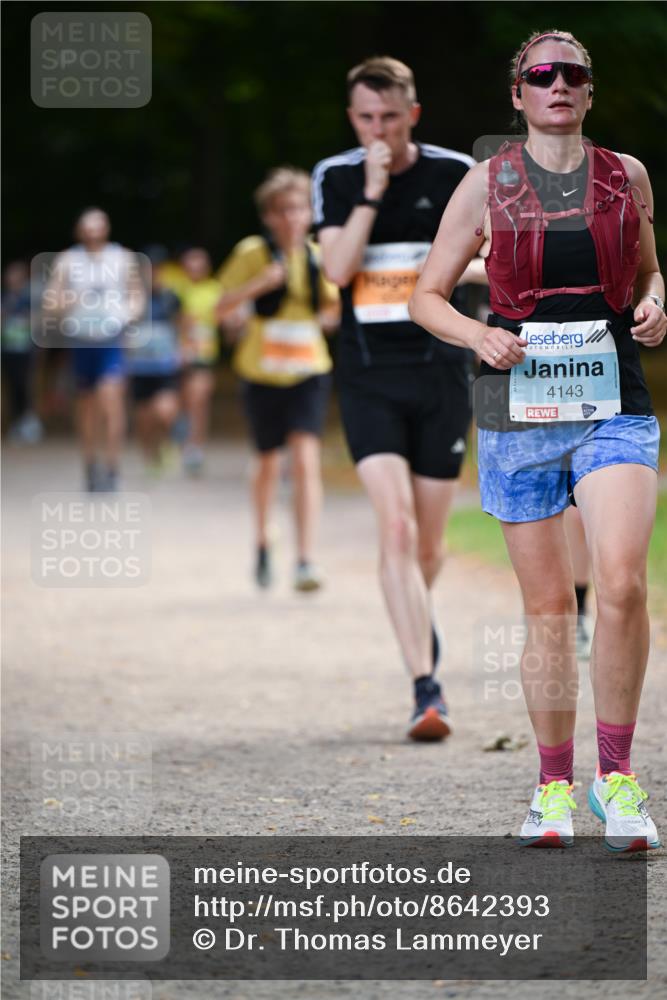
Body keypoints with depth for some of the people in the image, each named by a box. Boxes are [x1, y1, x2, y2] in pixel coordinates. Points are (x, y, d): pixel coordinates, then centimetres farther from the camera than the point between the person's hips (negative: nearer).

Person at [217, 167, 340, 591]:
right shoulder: (252, 253, -4)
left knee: (306, 460, -16)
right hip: (263, 375, 0)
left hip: (309, 372, 0)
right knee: (269, 464, 12)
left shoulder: (319, 257, 3)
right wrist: (260, 284, -20)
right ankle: (263, 545, 37)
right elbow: (223, 309, -6)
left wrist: (329, 317, -2)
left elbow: (334, 309, 20)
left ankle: (306, 560, -19)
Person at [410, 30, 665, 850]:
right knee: (548, 607, 3)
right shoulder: (487, 185, 4)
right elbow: (426, 296, 9)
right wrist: (480, 336, -10)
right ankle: (554, 787, 17)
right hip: (519, 408, 0)